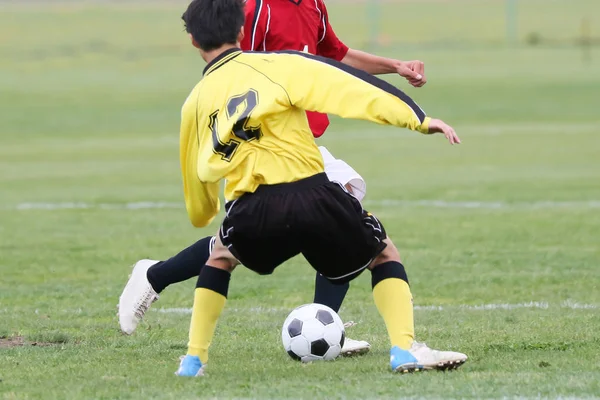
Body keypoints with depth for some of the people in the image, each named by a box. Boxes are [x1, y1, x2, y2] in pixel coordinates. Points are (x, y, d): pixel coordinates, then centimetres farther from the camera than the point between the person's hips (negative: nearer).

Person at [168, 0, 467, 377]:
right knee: (384, 254, 22)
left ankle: (194, 359, 25)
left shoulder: (195, 104, 17)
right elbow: (346, 84, -3)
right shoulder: (277, 66, 8)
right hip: (311, 196, -2)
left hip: (251, 215, 2)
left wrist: (203, 218, 52)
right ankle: (405, 349, 2)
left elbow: (199, 177, 30)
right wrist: (417, 118, -6)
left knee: (220, 256, 36)